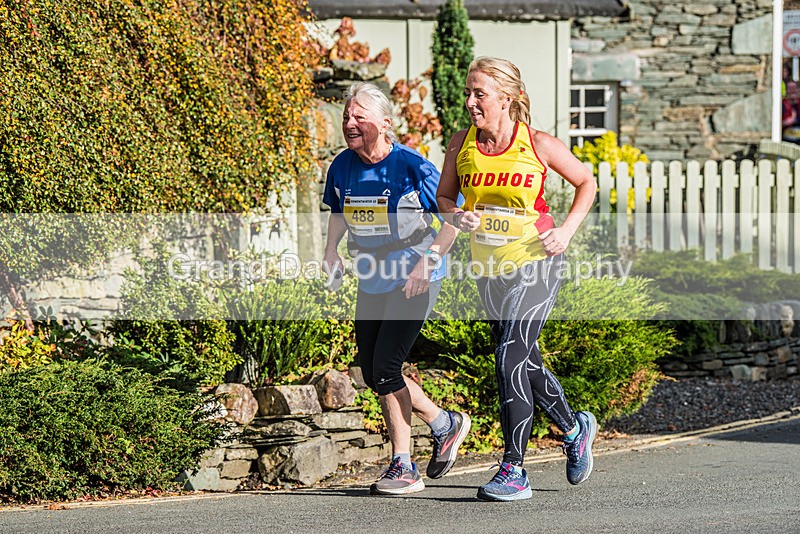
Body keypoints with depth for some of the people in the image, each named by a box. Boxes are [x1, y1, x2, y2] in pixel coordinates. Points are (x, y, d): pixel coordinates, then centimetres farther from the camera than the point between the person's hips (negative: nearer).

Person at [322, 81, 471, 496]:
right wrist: (331, 251, 5)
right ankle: (445, 424, 27)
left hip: (413, 280, -7)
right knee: (373, 374, 7)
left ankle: (403, 467, 4)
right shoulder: (342, 167, 0)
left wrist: (427, 262, -22)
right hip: (371, 282, 7)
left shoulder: (411, 166, -18)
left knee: (385, 370, -13)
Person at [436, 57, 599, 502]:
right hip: (490, 266, 5)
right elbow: (444, 196, 11)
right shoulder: (462, 144, -1)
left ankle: (514, 471, -13)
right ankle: (576, 428, 40)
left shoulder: (538, 144, -11)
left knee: (511, 359, -17)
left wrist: (567, 230, -10)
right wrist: (457, 216, -11)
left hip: (536, 263, -5)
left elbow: (587, 183, 3)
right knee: (526, 365, 15)